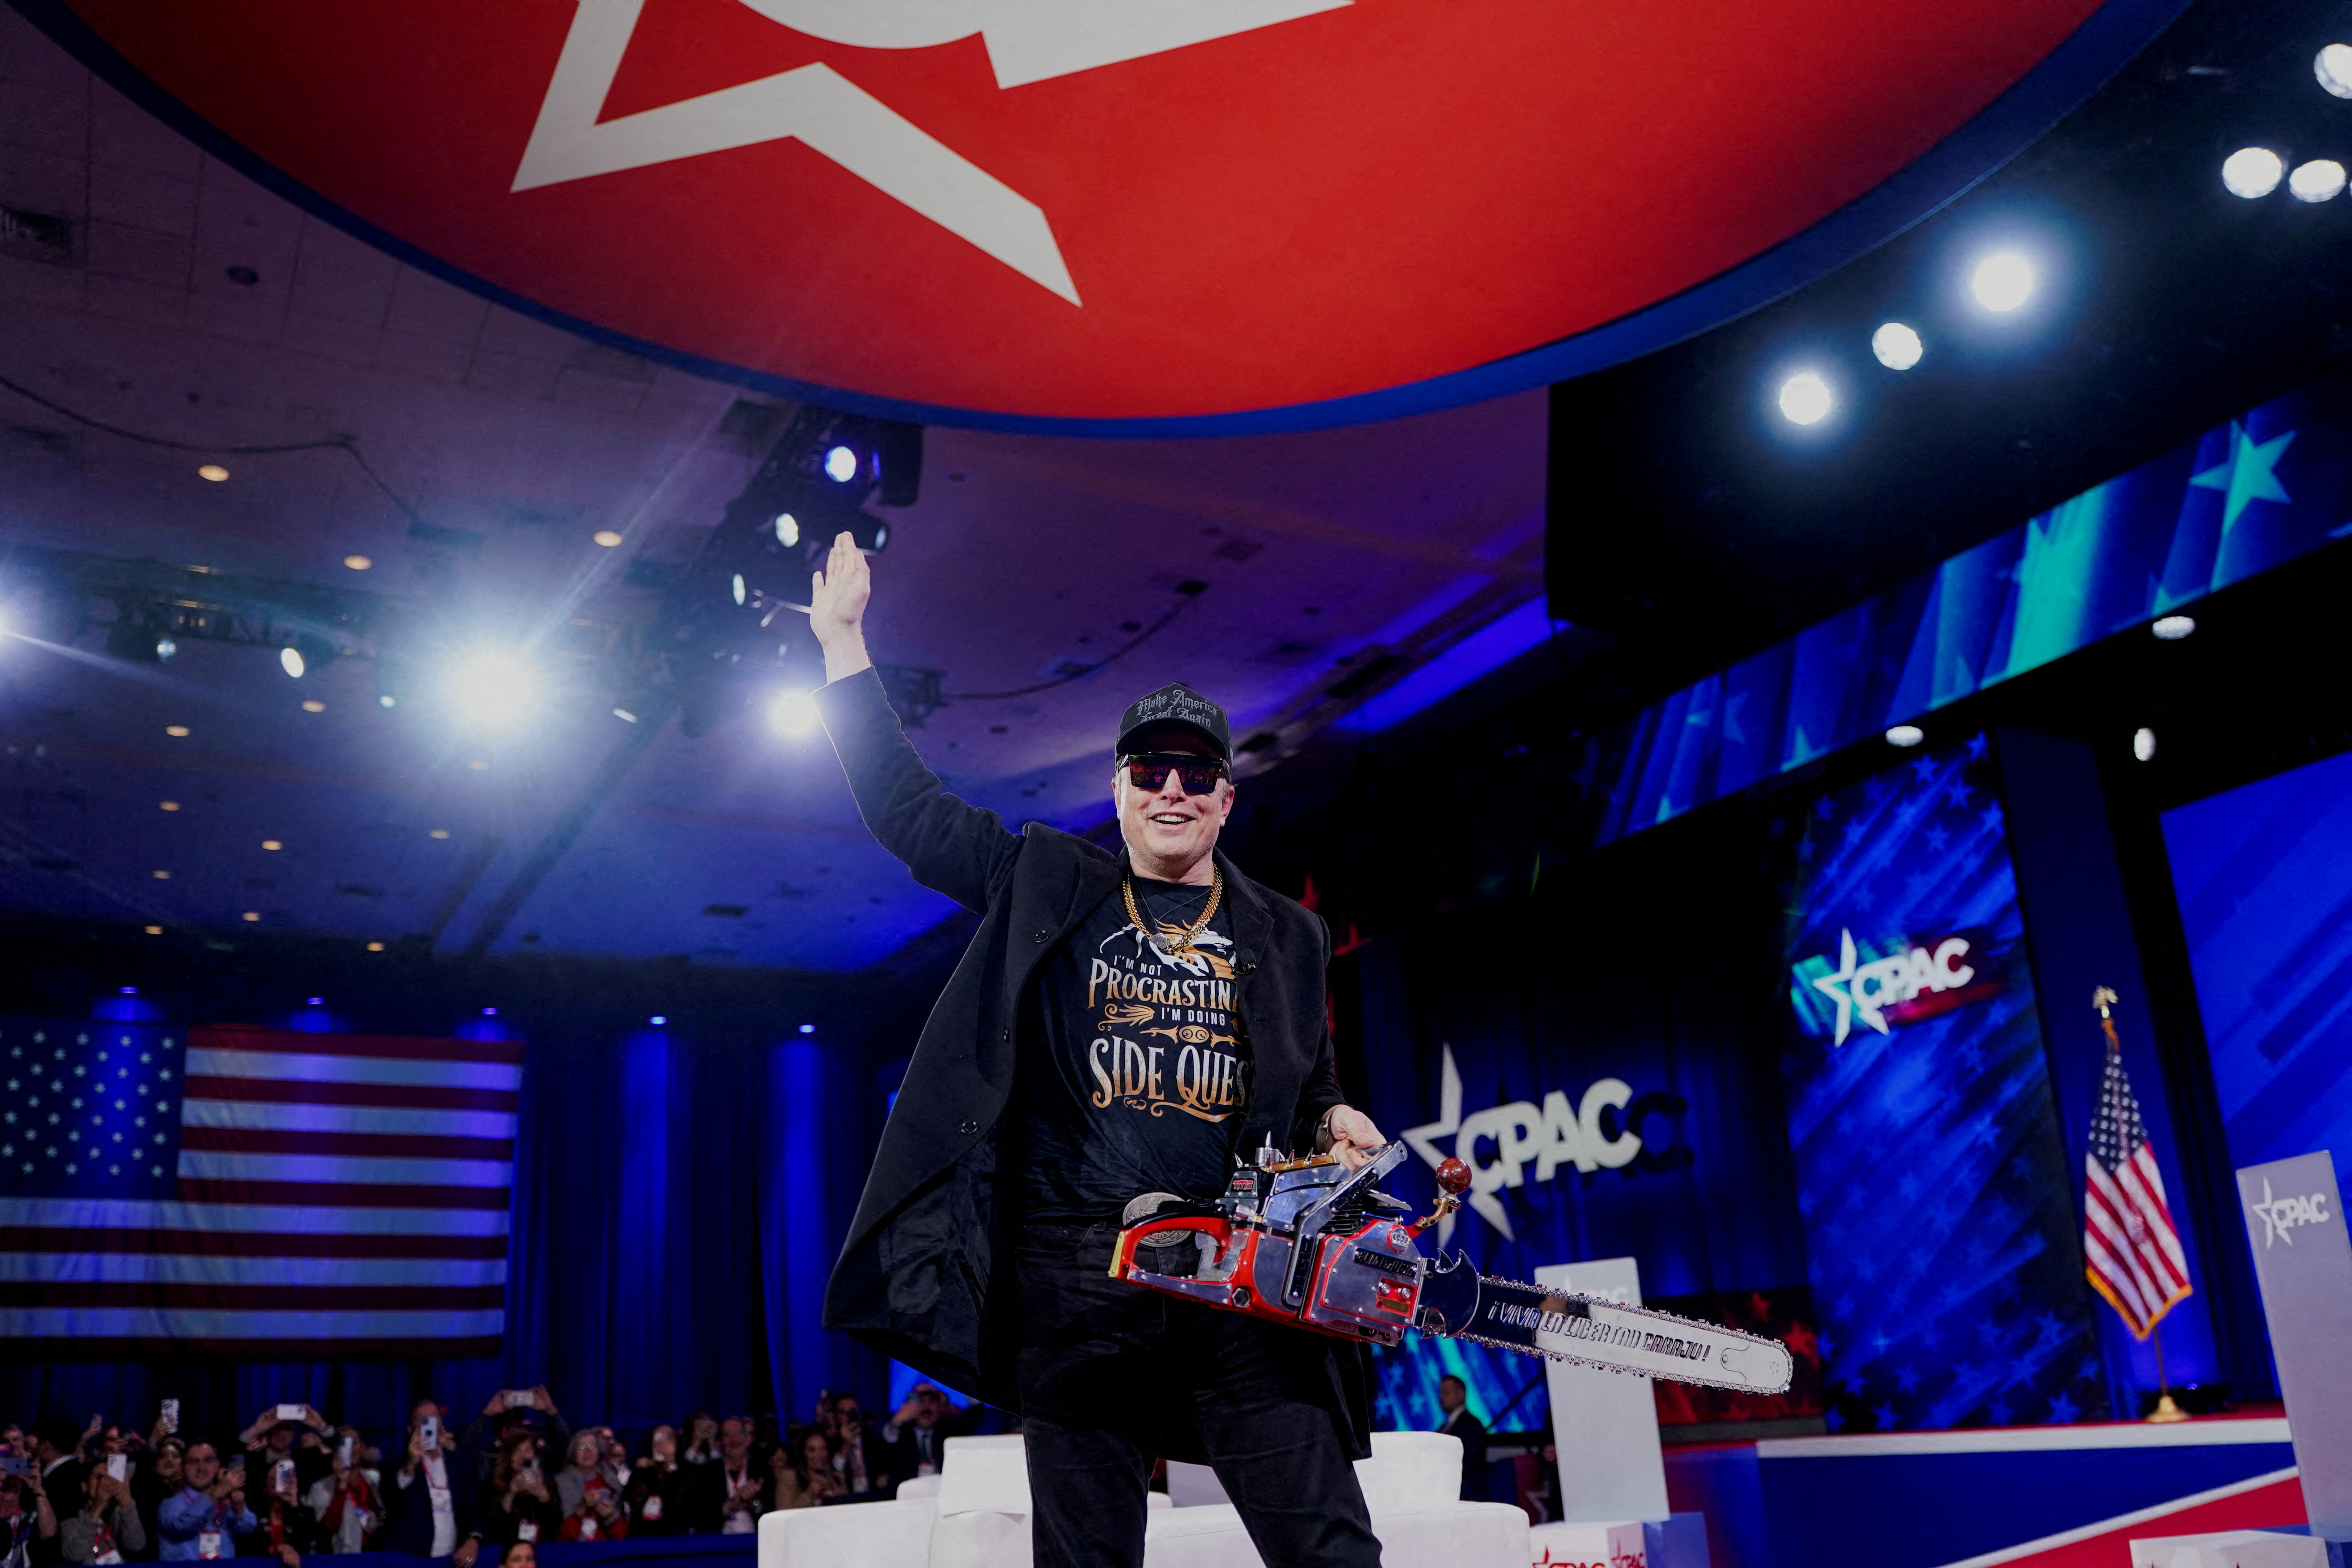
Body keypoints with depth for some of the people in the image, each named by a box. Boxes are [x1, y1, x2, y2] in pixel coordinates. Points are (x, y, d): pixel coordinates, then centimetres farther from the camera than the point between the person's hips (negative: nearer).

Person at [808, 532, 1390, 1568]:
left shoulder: (1287, 937, 16)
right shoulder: (1048, 886, 11)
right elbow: (907, 808, 11)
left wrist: (1335, 1126, 0)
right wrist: (845, 643, 10)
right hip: (1073, 1272, -1)